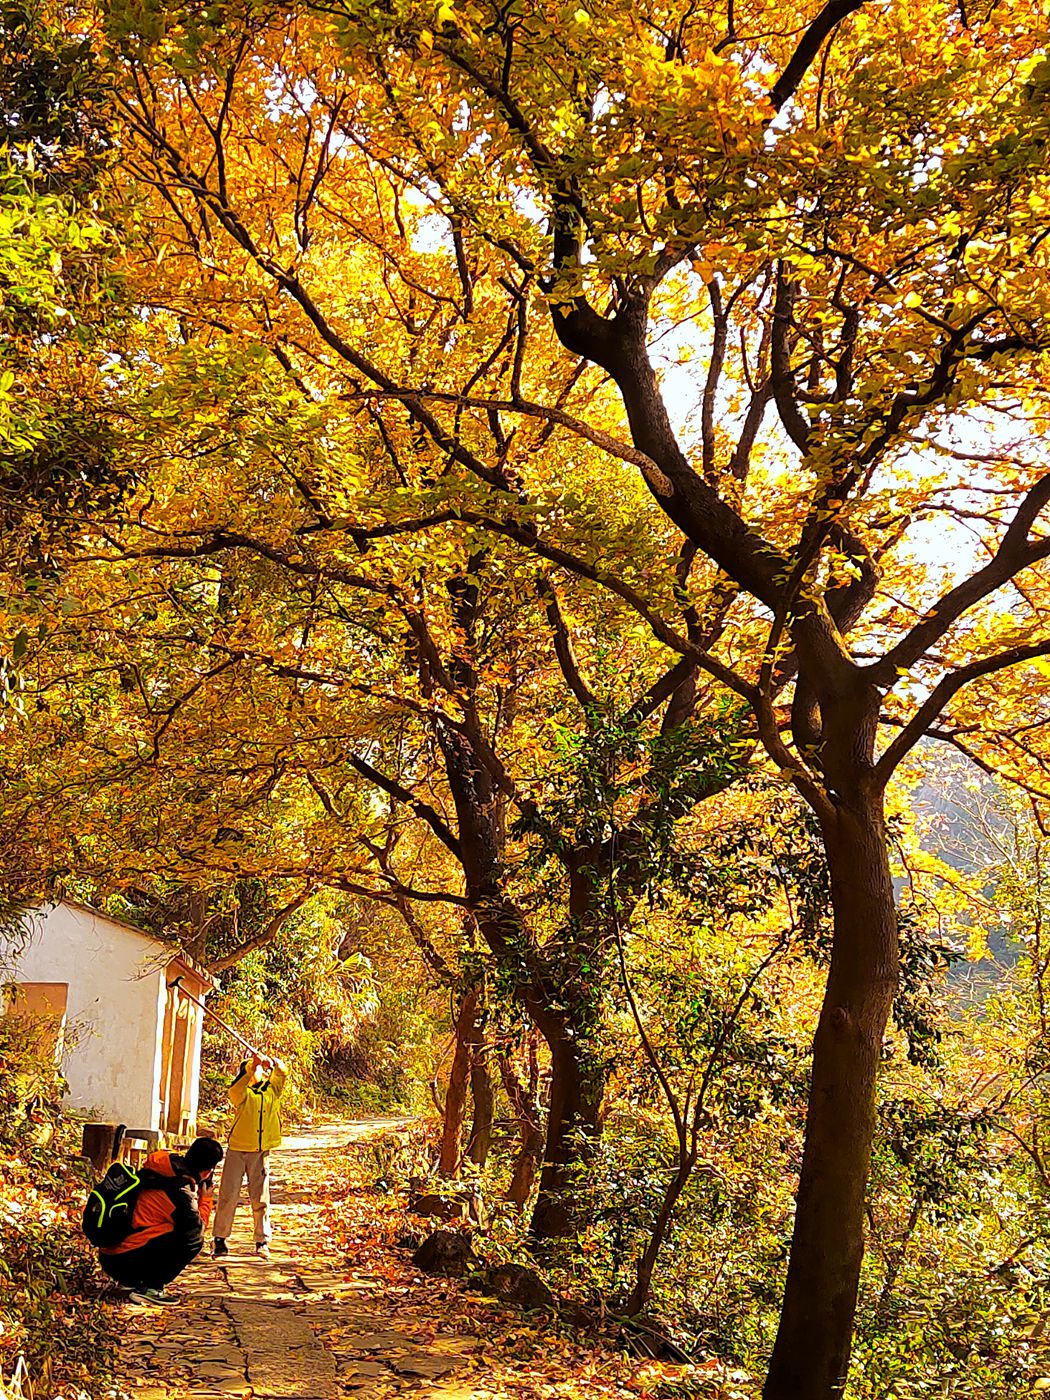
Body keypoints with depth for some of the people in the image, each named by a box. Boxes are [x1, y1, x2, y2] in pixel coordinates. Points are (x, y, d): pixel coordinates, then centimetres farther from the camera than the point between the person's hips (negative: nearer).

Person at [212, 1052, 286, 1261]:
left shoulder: (272, 1091, 9)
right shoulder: (242, 1093, 1)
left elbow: (282, 1073, -7)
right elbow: (235, 1091, -22)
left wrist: (272, 1062, -27)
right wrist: (251, 1070, -36)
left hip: (261, 1152, 2)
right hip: (237, 1150, -2)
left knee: (261, 1198, 2)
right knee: (228, 1195, -1)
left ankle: (262, 1241, 7)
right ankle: (220, 1239, 10)